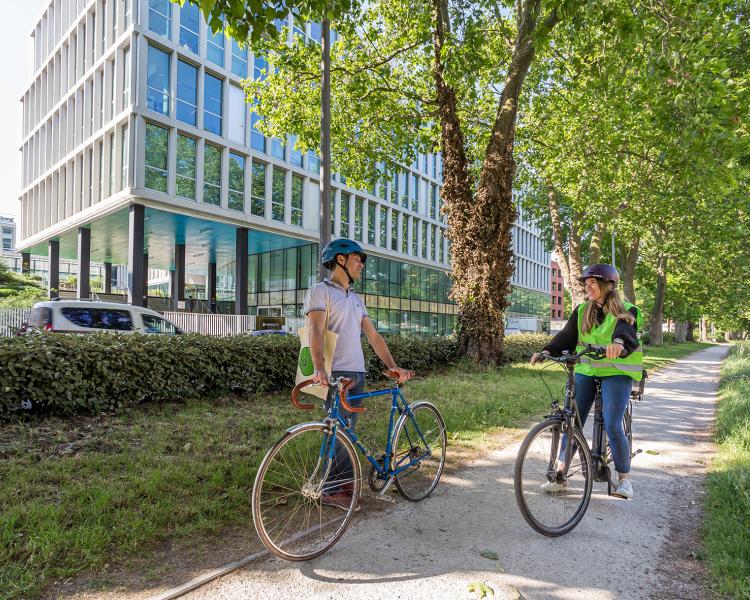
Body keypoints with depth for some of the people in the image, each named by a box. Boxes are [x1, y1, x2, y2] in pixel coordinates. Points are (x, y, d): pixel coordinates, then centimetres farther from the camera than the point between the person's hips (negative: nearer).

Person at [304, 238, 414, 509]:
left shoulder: (356, 299, 19)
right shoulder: (321, 290, -4)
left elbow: (373, 335, 15)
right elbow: (316, 331, -18)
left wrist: (393, 365, 4)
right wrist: (319, 369, -32)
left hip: (357, 373, 7)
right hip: (336, 374, -7)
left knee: (347, 431, 12)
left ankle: (346, 481, 24)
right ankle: (332, 490, 8)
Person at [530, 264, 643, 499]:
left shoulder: (626, 311, -3)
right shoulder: (582, 311, 9)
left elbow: (627, 331, -24)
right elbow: (567, 336, -1)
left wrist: (619, 342, -48)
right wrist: (547, 351, -19)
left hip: (616, 373, -4)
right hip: (585, 371, 4)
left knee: (612, 426, -12)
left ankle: (624, 478, 10)